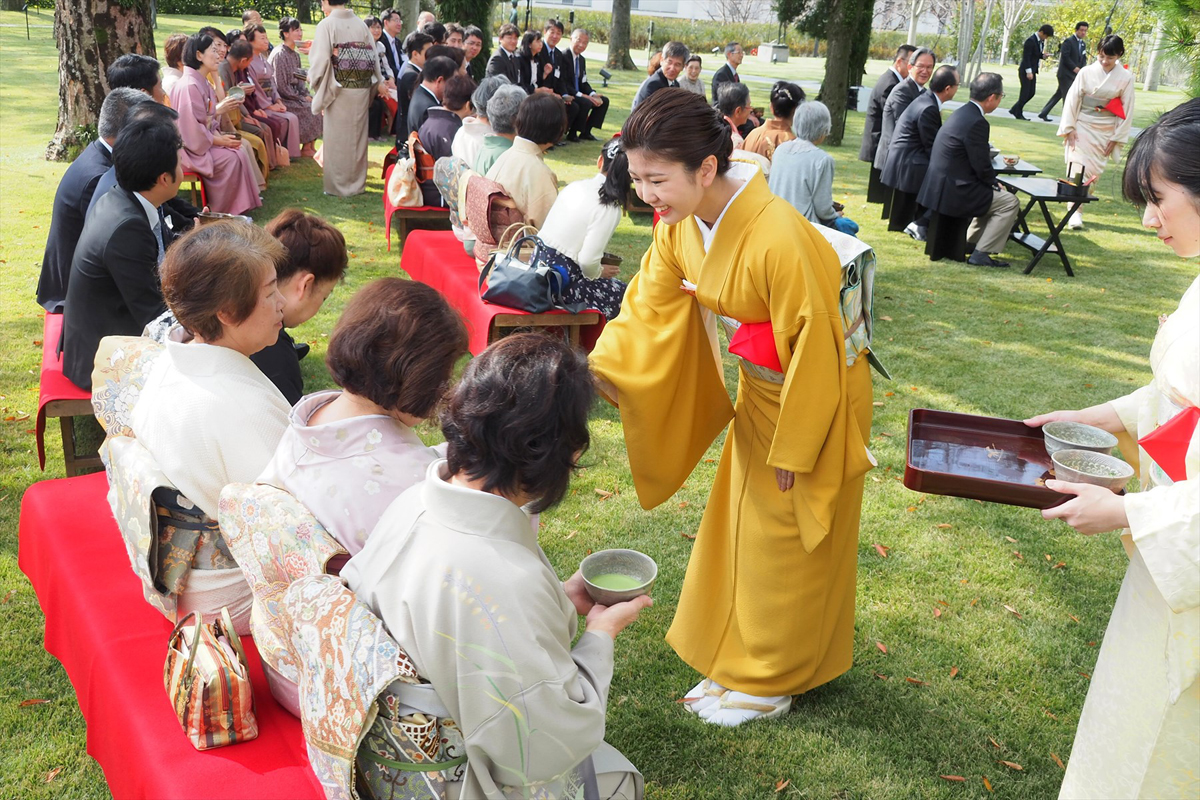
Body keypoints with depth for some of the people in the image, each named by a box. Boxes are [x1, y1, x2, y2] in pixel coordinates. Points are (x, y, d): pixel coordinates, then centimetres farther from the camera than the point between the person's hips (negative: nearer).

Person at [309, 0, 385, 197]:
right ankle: (357, 183, 21)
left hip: (338, 90, -4)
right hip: (362, 89, 5)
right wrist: (379, 82, 19)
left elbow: (321, 58, -13)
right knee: (357, 136, 13)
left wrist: (312, 77, 6)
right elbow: (372, 56, 7)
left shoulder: (326, 25, -10)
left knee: (338, 137, 4)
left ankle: (339, 185, 8)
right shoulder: (361, 24, 4)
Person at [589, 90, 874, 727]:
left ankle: (770, 682, 30)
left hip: (814, 397, -7)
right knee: (740, 527, 20)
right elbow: (650, 308, -7)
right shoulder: (679, 224, -12)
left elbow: (811, 347, -26)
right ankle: (736, 657, 40)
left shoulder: (779, 238, -35)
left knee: (783, 543, 9)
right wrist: (598, 370, -23)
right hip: (760, 392, 8)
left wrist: (794, 447, -17)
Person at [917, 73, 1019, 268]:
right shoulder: (976, 122, -20)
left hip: (939, 185, 10)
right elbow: (982, 167, -17)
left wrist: (993, 183, 14)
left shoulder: (962, 112, 11)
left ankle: (969, 242, 30)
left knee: (993, 195, 27)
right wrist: (995, 184, 2)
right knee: (1010, 202, -3)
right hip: (953, 192, -10)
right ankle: (981, 253, -3)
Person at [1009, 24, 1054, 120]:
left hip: (1032, 71, 9)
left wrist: (1043, 56, -1)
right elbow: (1026, 57, -19)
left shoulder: (1041, 41, 10)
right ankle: (1018, 114, 8)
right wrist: (1029, 71, -22)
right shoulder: (1031, 41, -16)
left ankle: (1015, 110, 18)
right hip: (1025, 71, -9)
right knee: (1025, 92, -4)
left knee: (1032, 92, 9)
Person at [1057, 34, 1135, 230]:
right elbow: (1072, 100, -3)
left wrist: (1116, 138, -2)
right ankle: (1075, 211, -6)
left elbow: (1127, 110, -1)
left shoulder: (1125, 78, -5)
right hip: (1082, 127, -1)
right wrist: (1069, 128, -7)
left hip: (1105, 131, 1)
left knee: (1094, 170, 4)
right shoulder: (1086, 72, -6)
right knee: (1077, 167, -8)